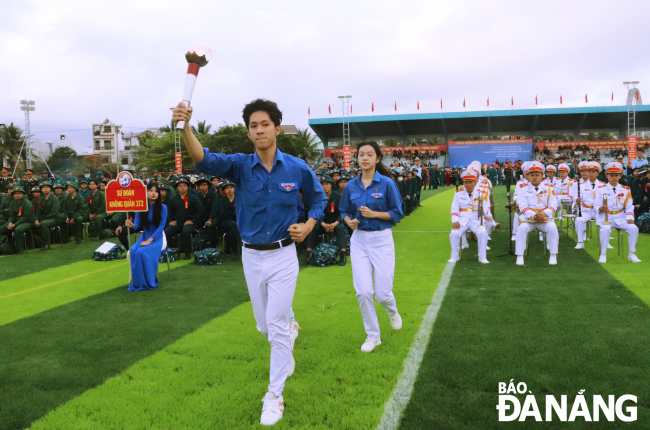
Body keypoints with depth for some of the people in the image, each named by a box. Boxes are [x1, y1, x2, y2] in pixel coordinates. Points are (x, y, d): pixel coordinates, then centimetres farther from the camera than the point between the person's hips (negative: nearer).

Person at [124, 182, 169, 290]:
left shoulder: (162, 207, -8)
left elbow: (161, 226, -13)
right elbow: (137, 225, -5)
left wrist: (149, 240, -22)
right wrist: (131, 225, -30)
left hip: (158, 238, -4)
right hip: (144, 236, 4)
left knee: (142, 252, -30)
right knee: (132, 251, -26)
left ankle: (149, 282, -15)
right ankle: (136, 281, -13)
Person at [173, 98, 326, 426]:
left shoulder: (298, 168, -8)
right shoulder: (240, 165, -8)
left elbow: (318, 199, 9)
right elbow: (204, 160, -28)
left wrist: (308, 226, -10)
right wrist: (185, 127, -46)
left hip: (283, 255, -2)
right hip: (251, 256, 2)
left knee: (275, 326, -2)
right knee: (264, 326, 16)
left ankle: (275, 397, 14)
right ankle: (290, 328, 53)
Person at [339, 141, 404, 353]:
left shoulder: (387, 183, -8)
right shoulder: (351, 185, 2)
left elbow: (397, 214, -5)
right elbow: (344, 211, 12)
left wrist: (374, 214, -19)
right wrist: (349, 221, -10)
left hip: (382, 240, -3)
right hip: (358, 240, 3)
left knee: (382, 293, 0)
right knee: (363, 292, -3)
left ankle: (393, 312, 38)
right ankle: (373, 336, 16)